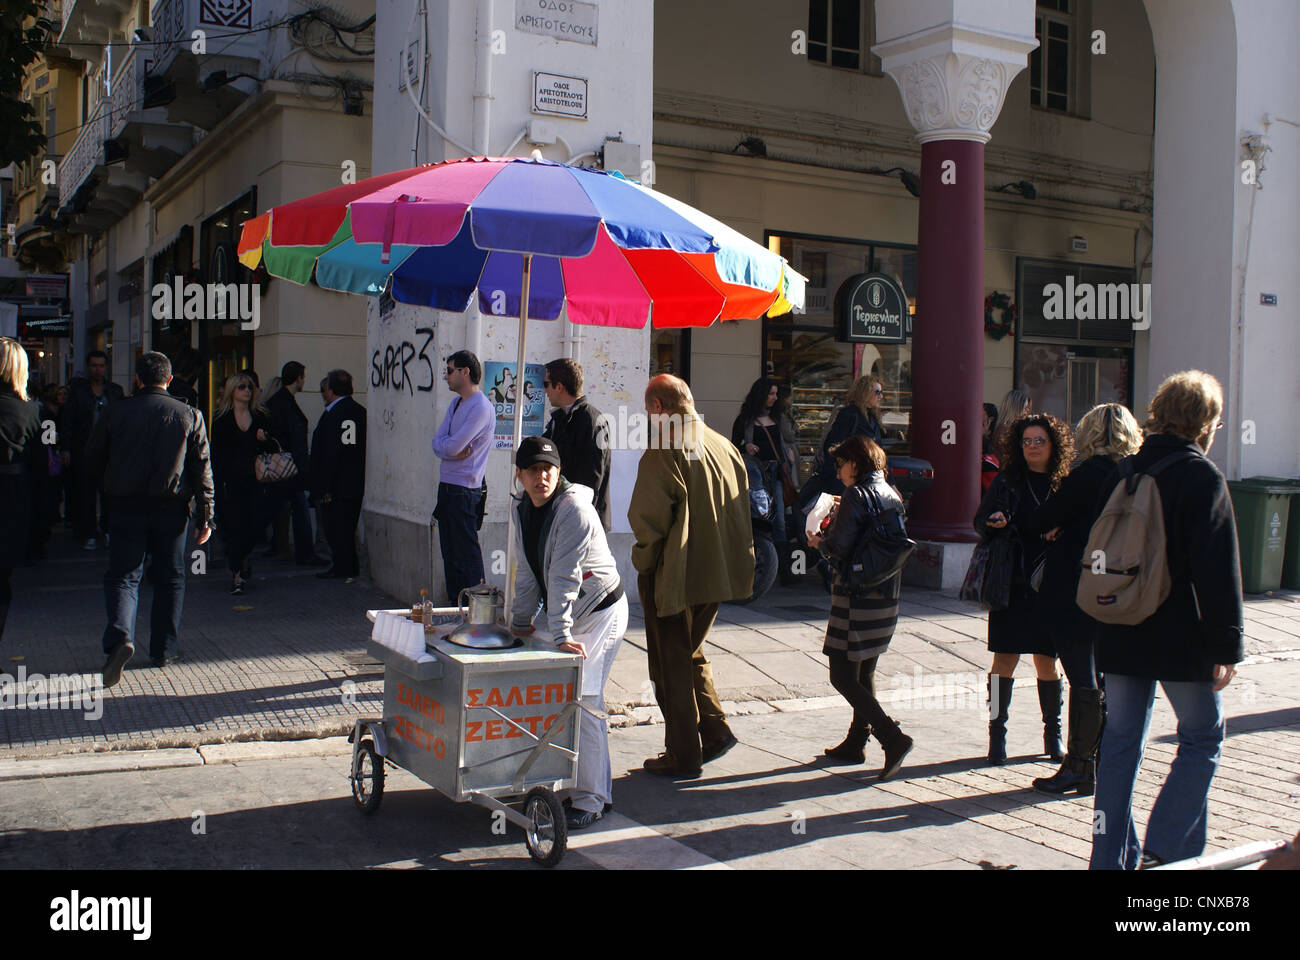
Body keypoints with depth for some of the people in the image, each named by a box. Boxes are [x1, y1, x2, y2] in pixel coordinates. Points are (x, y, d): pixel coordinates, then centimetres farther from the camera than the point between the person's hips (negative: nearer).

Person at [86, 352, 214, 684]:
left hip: (126, 506, 0)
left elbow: (93, 460, 9)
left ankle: (120, 637, -21)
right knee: (170, 578, 11)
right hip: (171, 507, 0)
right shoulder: (189, 415, 1)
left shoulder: (115, 412, 2)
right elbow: (202, 469, -1)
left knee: (123, 575, 2)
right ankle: (164, 649, 16)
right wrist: (205, 516, 2)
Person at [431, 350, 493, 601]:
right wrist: (455, 451, -10)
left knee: (466, 553, -5)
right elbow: (439, 444, 8)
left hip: (464, 490, -9)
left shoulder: (481, 408, -15)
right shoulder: (456, 404, 15)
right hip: (447, 486, 9)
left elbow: (452, 446, -21)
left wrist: (443, 444, -1)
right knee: (450, 551, 13)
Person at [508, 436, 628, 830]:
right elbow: (528, 572, 11)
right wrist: (520, 620, 12)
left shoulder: (574, 509, -21)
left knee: (583, 699, -12)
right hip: (567, 615, 8)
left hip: (601, 611, -8)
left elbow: (565, 575, -26)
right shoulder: (525, 510, 3)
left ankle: (590, 799, -5)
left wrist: (561, 632, -28)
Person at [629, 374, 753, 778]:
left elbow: (647, 521, -20)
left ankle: (683, 756, 14)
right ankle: (715, 729, 19)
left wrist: (644, 561, -3)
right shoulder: (725, 446, 3)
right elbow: (743, 508, 9)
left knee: (672, 665, 7)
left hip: (674, 578, -7)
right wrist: (725, 556, 15)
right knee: (691, 654, 25)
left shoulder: (662, 456, -19)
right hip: (717, 574, 7)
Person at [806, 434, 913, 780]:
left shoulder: (856, 495, -13)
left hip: (857, 598, -8)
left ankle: (893, 738, -13)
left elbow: (839, 547, -19)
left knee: (843, 677, -4)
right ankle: (855, 744, 25)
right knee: (864, 673, 17)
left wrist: (818, 542, 2)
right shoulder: (893, 496, 10)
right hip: (887, 597, 8)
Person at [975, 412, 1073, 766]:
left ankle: (1053, 733, 22)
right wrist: (994, 522, -16)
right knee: (1005, 660, 0)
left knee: (1047, 662, 7)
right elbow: (980, 521, 6)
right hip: (1011, 584, 0)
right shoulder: (1007, 481, 4)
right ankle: (997, 733, 8)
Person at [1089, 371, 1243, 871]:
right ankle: (1165, 847, 2)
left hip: (1122, 637, 5)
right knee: (1201, 739, 10)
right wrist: (1225, 647, -9)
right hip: (1182, 640, -5)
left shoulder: (1122, 473, 8)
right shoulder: (1202, 477, -11)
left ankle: (1111, 857, 13)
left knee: (1120, 742, 10)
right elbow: (1218, 571, -14)